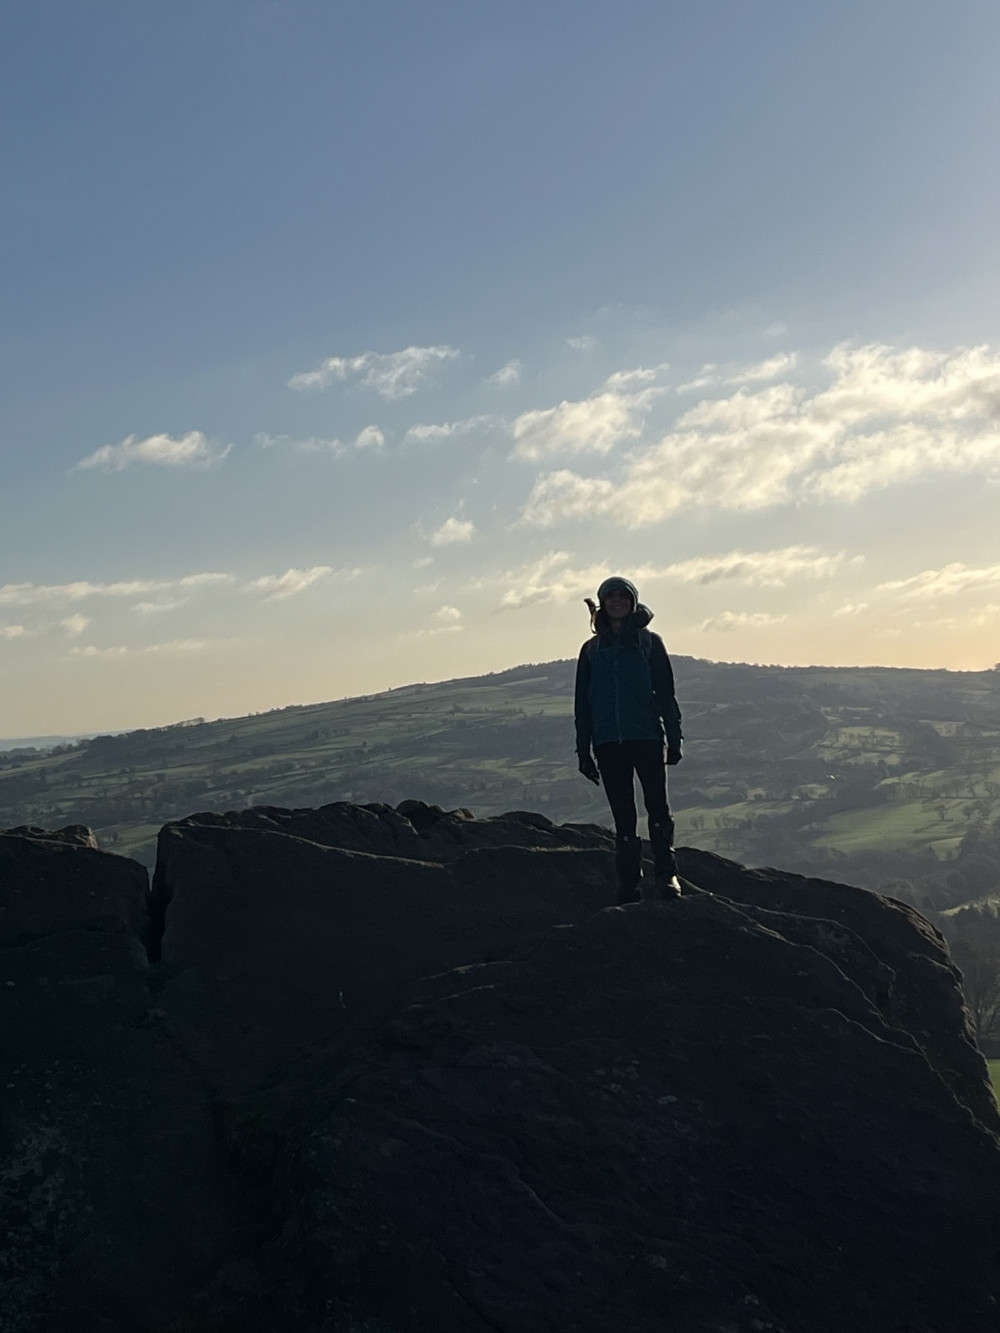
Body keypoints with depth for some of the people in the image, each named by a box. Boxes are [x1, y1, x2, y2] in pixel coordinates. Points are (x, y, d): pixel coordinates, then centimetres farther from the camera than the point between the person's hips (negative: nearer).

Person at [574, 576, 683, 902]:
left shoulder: (649, 642, 6)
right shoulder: (592, 650, 12)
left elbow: (666, 692, 5)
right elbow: (582, 702, 13)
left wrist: (674, 738, -1)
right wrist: (583, 749, 9)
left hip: (646, 737, -2)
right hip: (608, 742, 2)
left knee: (657, 807, -10)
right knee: (623, 817, 4)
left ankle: (666, 875, -2)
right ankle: (628, 888, 7)